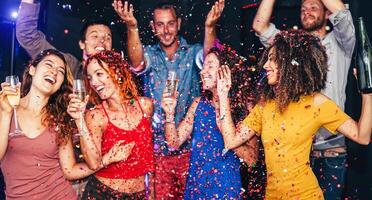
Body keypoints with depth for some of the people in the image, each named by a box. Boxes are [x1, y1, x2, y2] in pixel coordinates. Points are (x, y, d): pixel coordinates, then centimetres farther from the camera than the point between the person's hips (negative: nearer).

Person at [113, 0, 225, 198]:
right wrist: (132, 27, -39)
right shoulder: (149, 54, 2)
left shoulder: (192, 52, 0)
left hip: (190, 145, 0)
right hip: (157, 146, 1)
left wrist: (210, 26, -42)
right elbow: (137, 62, -21)